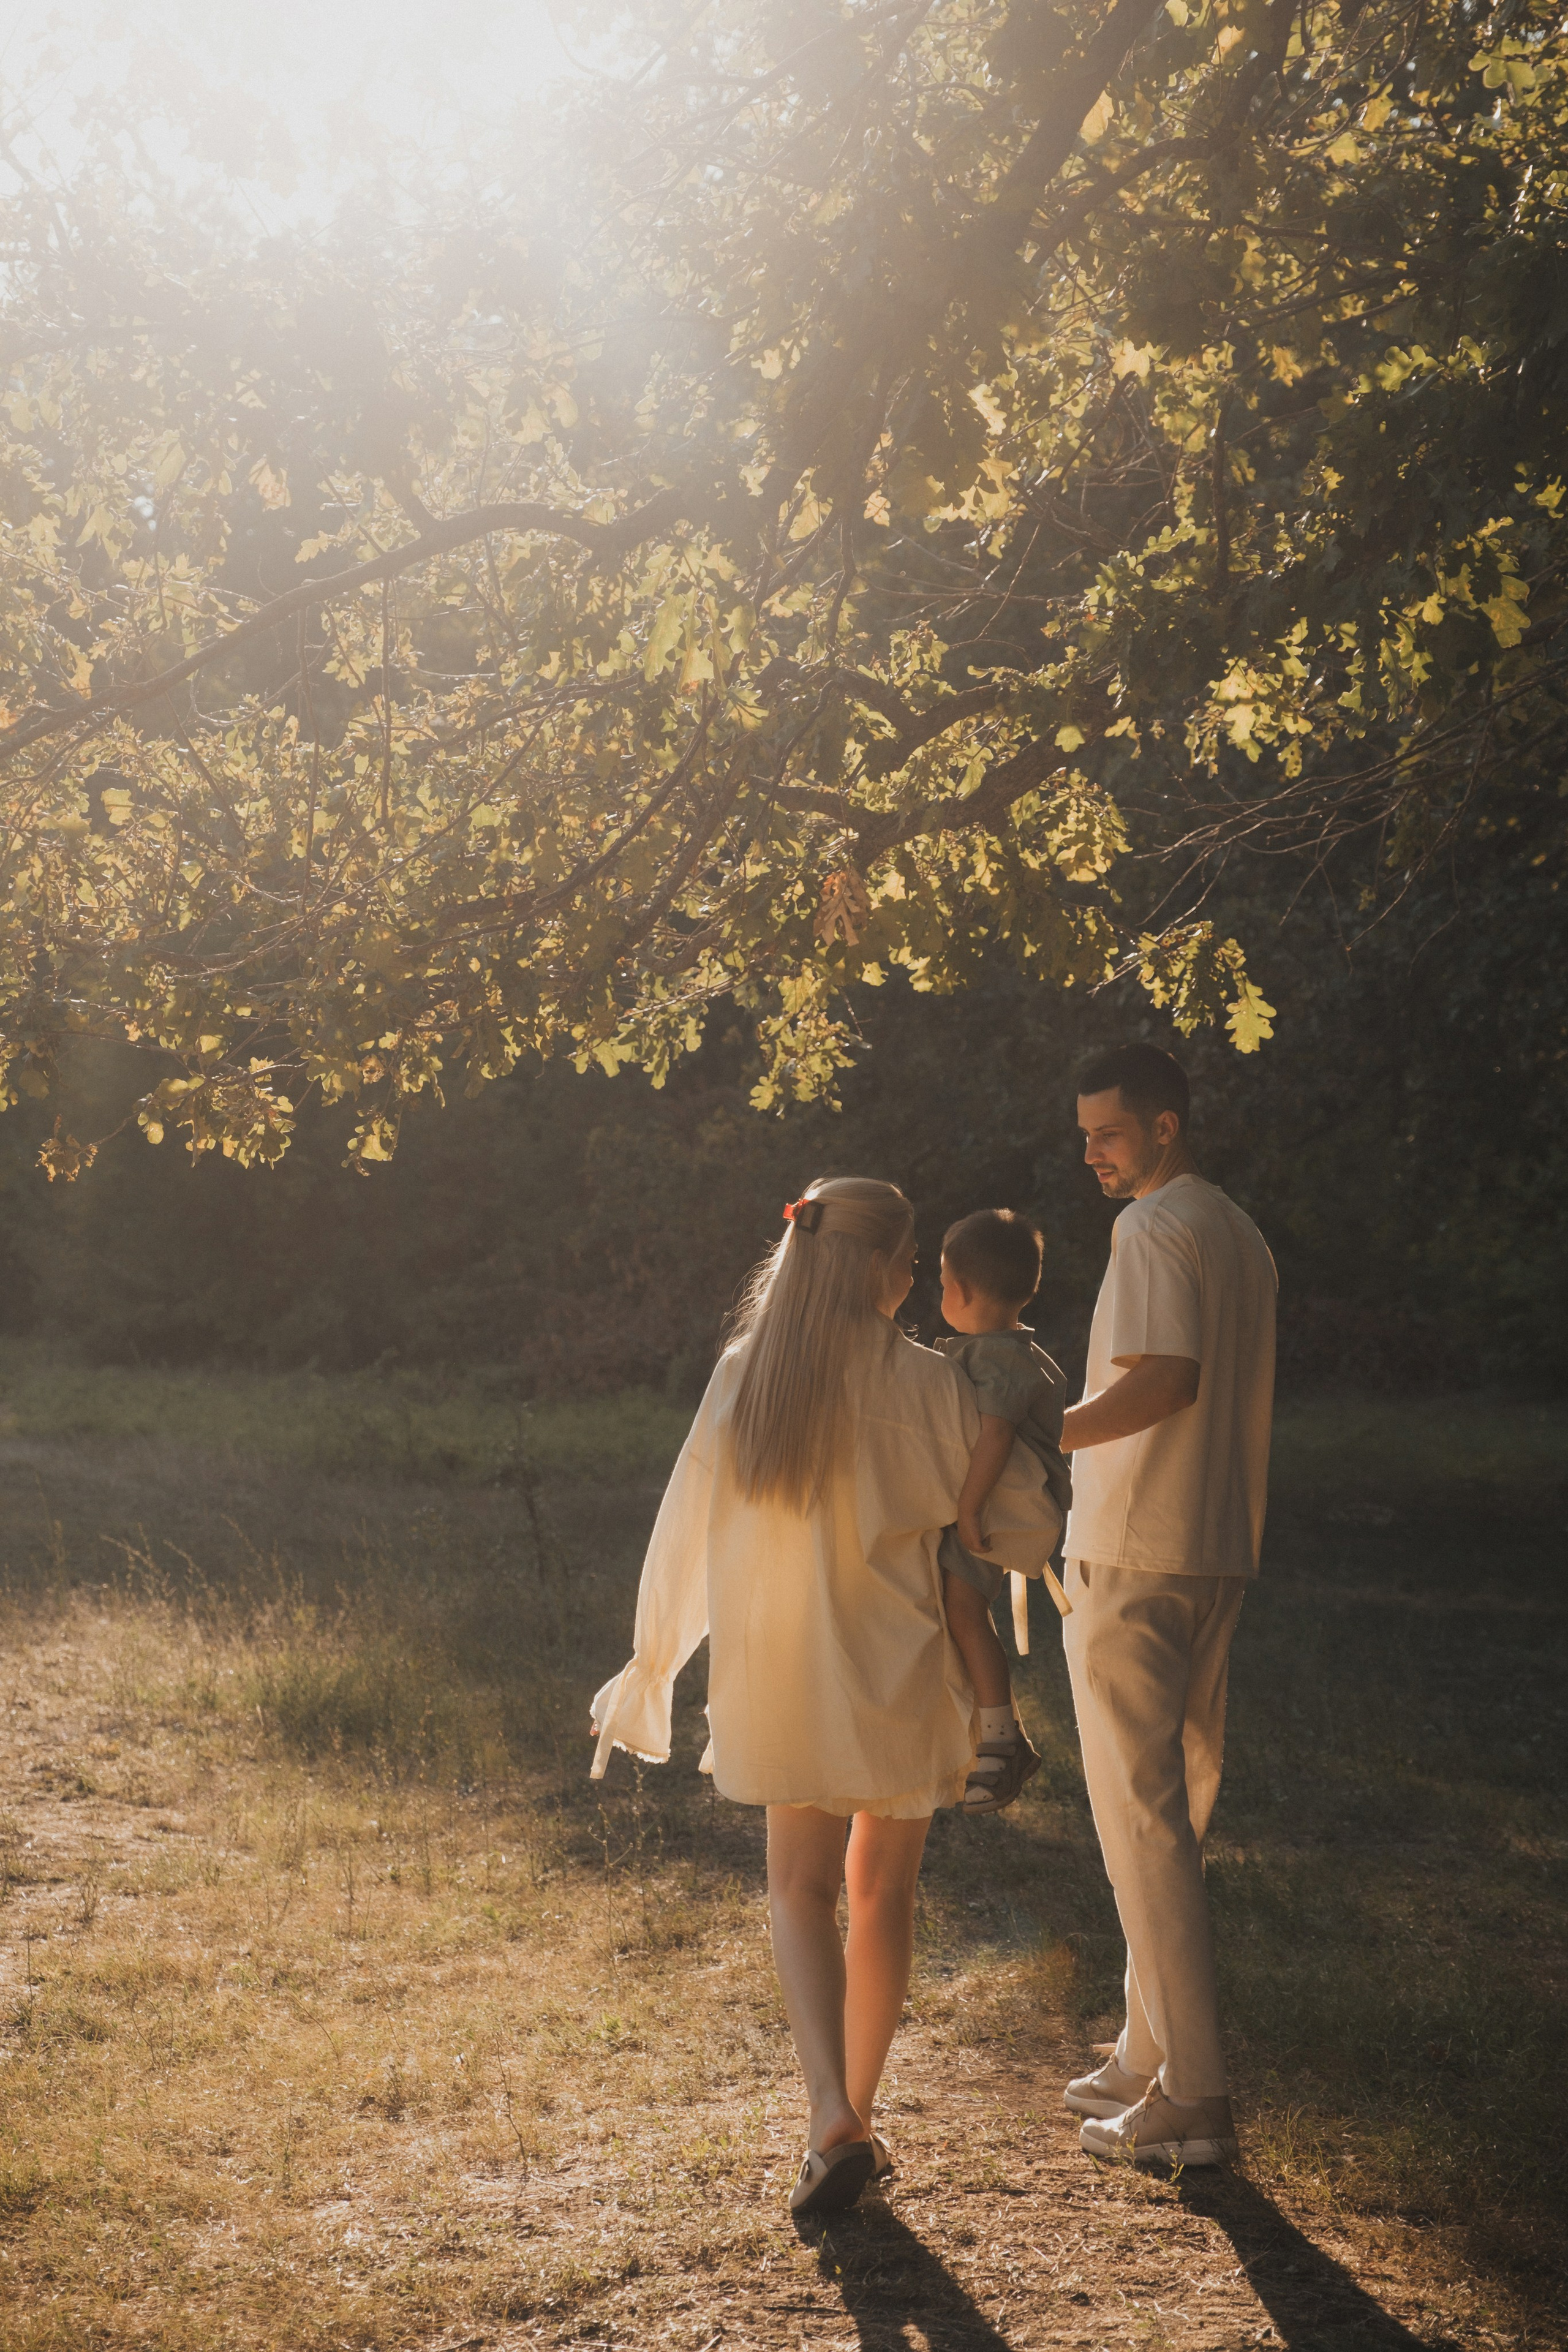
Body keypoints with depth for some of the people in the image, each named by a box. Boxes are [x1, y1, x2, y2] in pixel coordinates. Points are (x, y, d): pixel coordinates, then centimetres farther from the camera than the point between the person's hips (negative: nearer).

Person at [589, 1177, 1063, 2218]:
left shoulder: (743, 1377, -5)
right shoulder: (926, 1384, -11)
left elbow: (688, 1529, 1)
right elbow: (1023, 1523, -3)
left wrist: (654, 1659, 13)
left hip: (782, 1676, 2)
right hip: (899, 1674, -1)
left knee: (802, 1890, 13)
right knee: (884, 1892, 16)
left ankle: (833, 2113, -6)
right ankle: (857, 2117, 25)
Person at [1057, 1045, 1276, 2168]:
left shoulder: (1154, 1228, -12)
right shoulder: (1243, 1235, 16)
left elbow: (1166, 1377, -25)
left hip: (1132, 1558, -9)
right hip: (1219, 1554, 9)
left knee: (1142, 1816, -5)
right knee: (1175, 1810, 15)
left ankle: (1192, 2096, -4)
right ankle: (1152, 2057, 23)